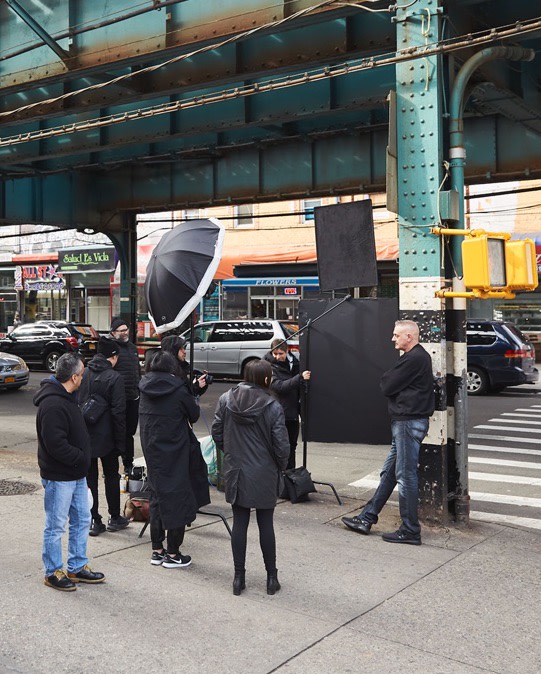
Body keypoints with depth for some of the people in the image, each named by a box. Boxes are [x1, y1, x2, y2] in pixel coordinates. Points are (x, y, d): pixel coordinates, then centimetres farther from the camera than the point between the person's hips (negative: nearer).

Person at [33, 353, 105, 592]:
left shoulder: (65, 398, 10)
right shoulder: (52, 405, -25)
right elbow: (56, 445, -28)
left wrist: (82, 460, 12)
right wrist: (81, 458, -17)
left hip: (76, 475, 10)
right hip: (59, 478, -10)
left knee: (81, 520, 17)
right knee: (55, 526, 4)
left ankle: (77, 567, 30)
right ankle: (52, 573, 19)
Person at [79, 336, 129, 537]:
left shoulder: (83, 374, 1)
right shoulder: (114, 378, -13)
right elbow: (119, 412, -14)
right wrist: (121, 441, -7)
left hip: (83, 435, 4)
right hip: (106, 437, -4)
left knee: (89, 477, 10)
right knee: (111, 475, 12)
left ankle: (94, 521, 12)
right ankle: (114, 518, 22)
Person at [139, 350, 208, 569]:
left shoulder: (145, 389, 1)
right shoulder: (178, 389, -13)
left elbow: (144, 417, 8)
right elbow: (194, 415, -4)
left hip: (151, 450, 5)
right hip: (175, 451, -5)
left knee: (157, 496, 16)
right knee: (177, 497, 4)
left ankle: (157, 551, 22)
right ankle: (172, 554, 8)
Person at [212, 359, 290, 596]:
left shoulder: (225, 400, -6)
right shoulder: (273, 407, -15)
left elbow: (217, 433, 1)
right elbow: (281, 445, -12)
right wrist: (280, 467, 7)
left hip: (235, 472, 2)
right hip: (264, 475, -2)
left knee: (239, 523, 11)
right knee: (266, 524, 10)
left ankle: (239, 577, 18)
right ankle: (271, 577, 20)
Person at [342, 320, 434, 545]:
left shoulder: (414, 359, -16)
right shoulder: (416, 356, 18)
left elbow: (387, 386, -14)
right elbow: (390, 386, 20)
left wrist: (386, 378, 4)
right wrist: (389, 379, 2)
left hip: (409, 422, -11)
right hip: (404, 422, 11)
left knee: (405, 475, -4)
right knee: (389, 472, 14)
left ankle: (410, 531, 3)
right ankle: (367, 518, 21)